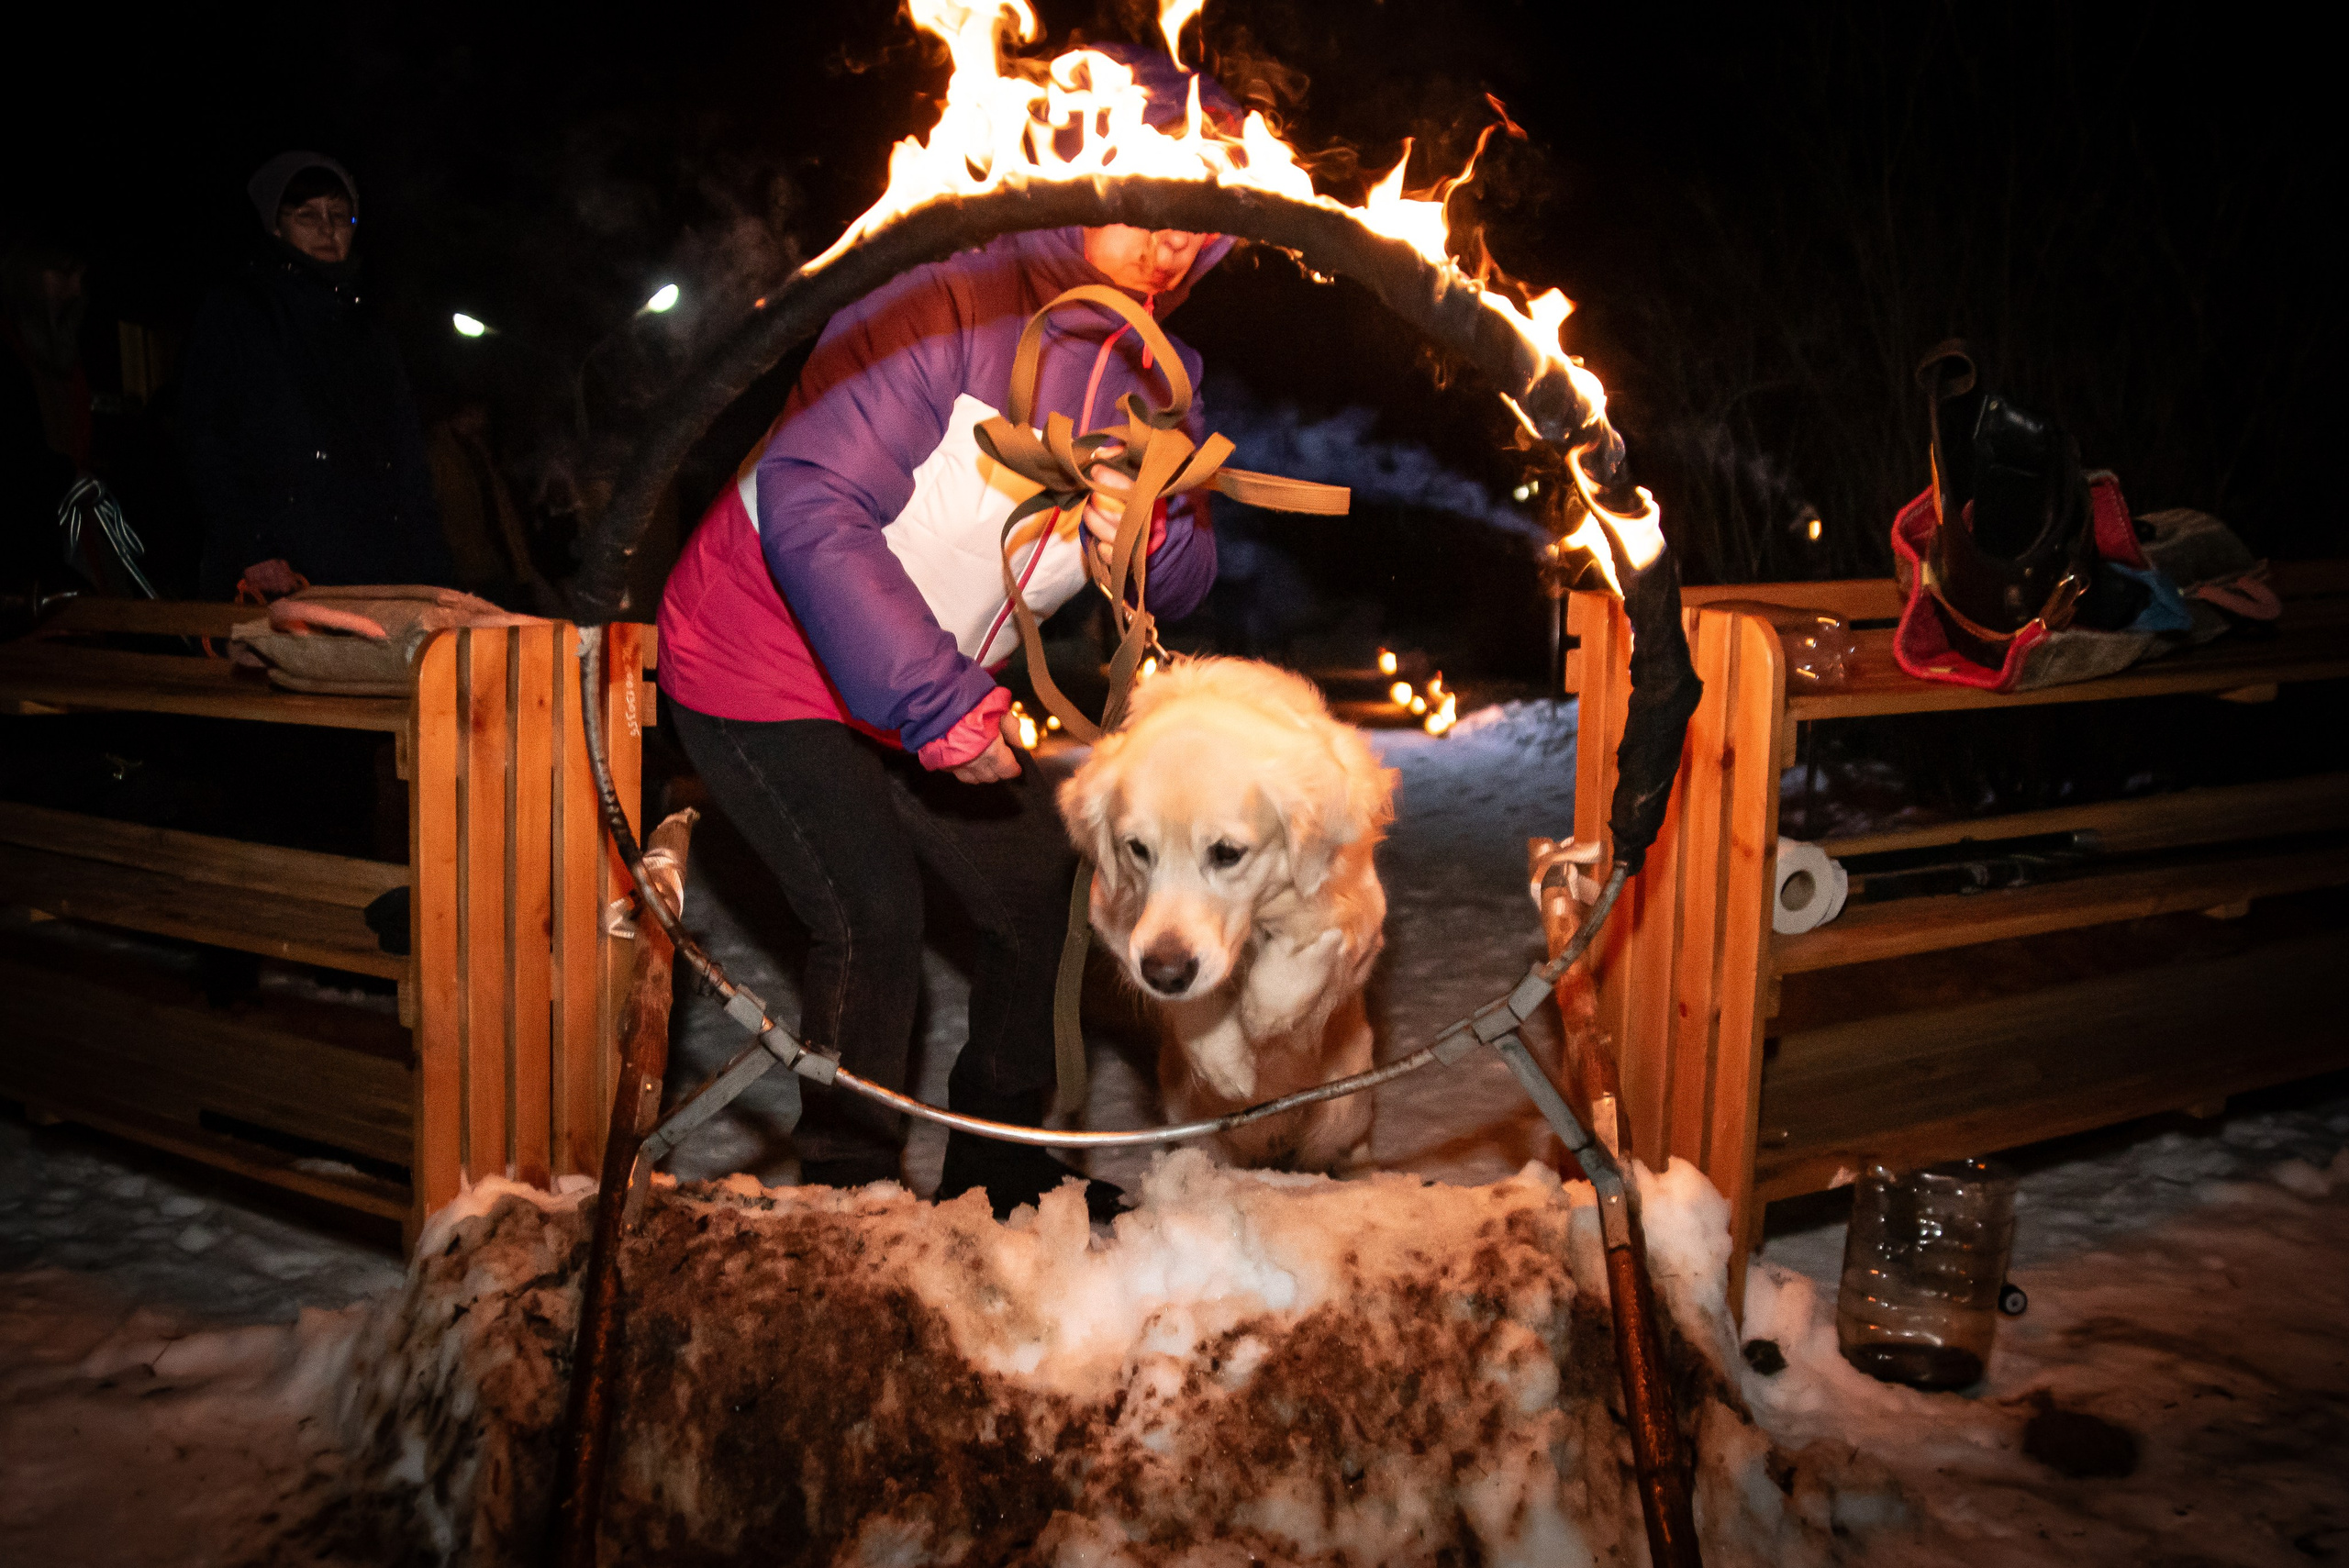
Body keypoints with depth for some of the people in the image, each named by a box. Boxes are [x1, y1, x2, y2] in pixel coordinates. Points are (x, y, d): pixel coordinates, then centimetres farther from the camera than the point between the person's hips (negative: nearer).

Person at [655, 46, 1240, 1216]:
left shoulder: (1154, 380, -1)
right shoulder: (948, 305, -24)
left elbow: (1180, 590, 0)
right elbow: (808, 502, -32)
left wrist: (1146, 533, -25)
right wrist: (932, 702, -37)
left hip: (946, 692, 8)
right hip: (765, 668, -8)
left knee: (1039, 893, 9)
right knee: (874, 916, -20)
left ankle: (998, 1171, 27)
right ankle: (844, 1198, -2)